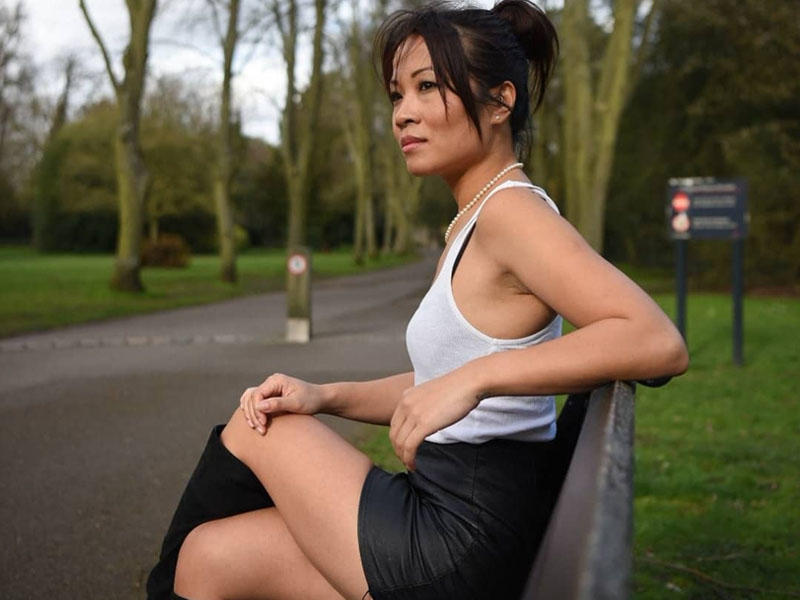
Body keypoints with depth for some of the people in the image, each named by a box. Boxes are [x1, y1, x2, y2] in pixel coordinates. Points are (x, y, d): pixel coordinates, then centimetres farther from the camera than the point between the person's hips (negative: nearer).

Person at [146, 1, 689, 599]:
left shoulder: (512, 210, -16)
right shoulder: (468, 226, 13)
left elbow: (660, 343, -28)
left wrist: (476, 376, -31)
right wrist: (325, 396, 4)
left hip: (462, 549, -8)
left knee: (251, 429, 4)